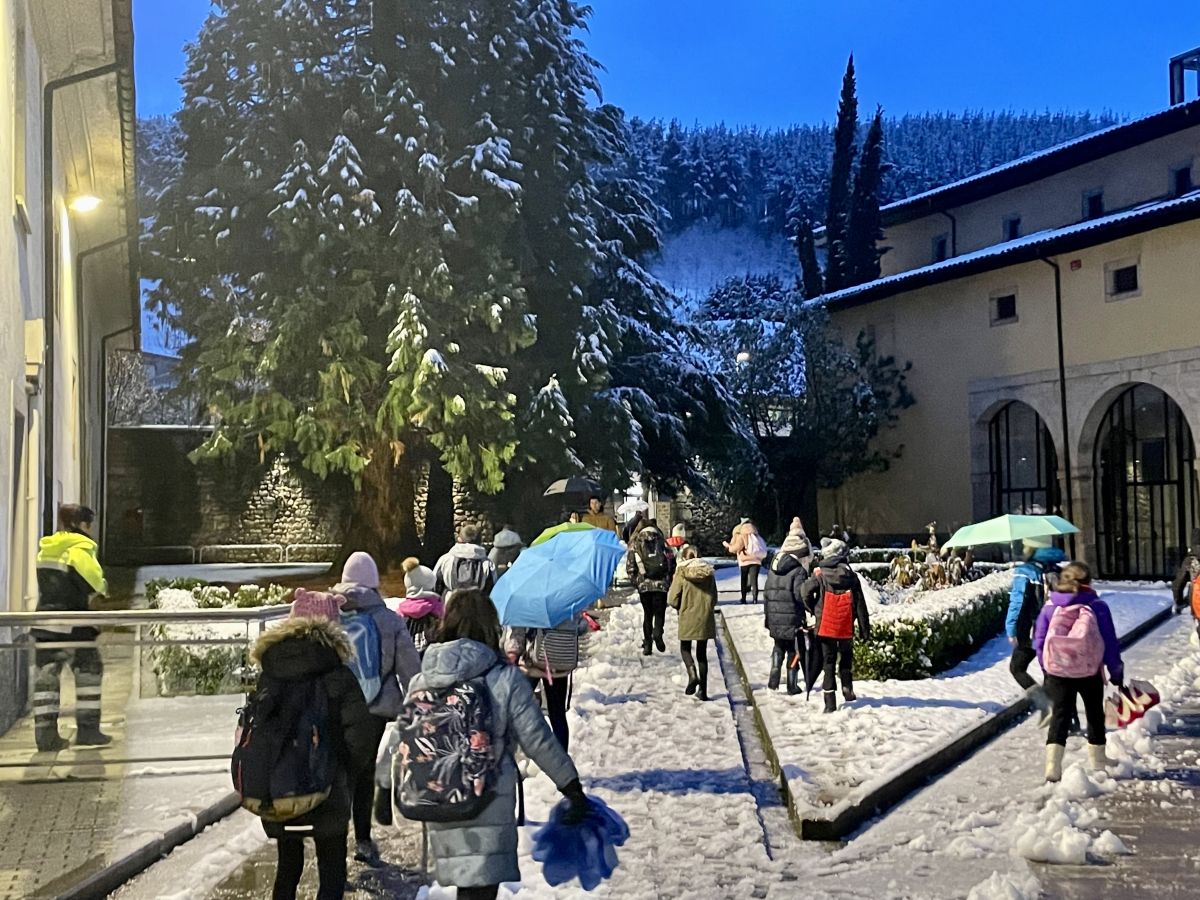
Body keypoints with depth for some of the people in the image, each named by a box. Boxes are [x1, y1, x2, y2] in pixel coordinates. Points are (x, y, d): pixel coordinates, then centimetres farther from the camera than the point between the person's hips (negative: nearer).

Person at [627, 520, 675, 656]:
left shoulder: (635, 544, 4)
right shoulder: (663, 543, 4)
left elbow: (630, 567, 1)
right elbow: (672, 564, 4)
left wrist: (635, 582, 10)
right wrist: (669, 581, 13)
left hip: (644, 585, 1)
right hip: (661, 584, -1)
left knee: (647, 614, 12)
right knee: (660, 611, 8)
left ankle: (647, 643, 10)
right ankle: (657, 634, -18)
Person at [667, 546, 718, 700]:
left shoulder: (682, 572, -8)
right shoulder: (709, 572, 2)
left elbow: (672, 599, -9)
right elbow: (714, 598, 8)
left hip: (688, 618, -3)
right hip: (706, 617, 3)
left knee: (685, 648, 14)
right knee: (702, 652, 13)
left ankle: (692, 674, -14)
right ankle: (703, 690, 12)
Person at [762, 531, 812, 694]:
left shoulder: (772, 569, 8)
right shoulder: (798, 571, -14)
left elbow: (766, 593, 13)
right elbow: (801, 595, -21)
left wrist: (767, 615, 19)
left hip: (774, 619, 6)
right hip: (793, 620, -5)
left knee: (779, 648, 21)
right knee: (794, 651, 7)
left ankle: (773, 679, 11)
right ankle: (792, 685, 12)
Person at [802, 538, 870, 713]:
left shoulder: (820, 574, -2)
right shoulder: (851, 575, 1)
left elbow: (806, 591, -17)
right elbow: (860, 604, 1)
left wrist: (814, 610, 2)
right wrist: (865, 629, 7)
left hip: (826, 625, -1)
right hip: (846, 626, 1)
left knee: (829, 662, 5)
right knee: (846, 659, 23)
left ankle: (830, 702, 2)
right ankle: (847, 689, 18)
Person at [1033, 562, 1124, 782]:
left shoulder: (1050, 607, -2)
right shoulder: (1098, 607, -8)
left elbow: (1039, 642, 2)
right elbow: (1110, 643, -4)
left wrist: (1046, 669, 14)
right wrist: (1116, 673, 5)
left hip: (1057, 672, 1)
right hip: (1090, 672, -1)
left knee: (1060, 714, 4)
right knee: (1095, 714, 20)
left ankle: (1053, 763, -10)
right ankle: (1097, 759, 34)